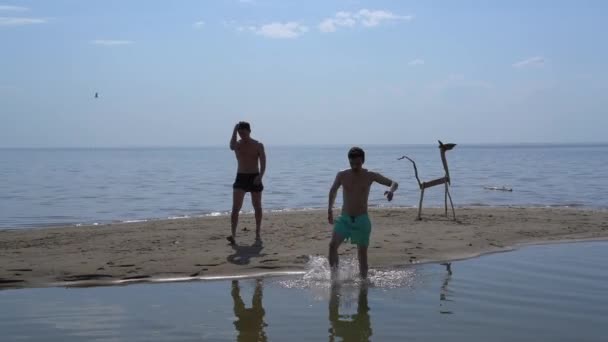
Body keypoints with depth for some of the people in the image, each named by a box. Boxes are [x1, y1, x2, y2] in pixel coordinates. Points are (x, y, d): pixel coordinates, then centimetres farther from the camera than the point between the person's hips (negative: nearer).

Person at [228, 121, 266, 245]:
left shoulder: (258, 145, -1)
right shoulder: (238, 144, 3)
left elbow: (263, 163, -8)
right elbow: (232, 147, -23)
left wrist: (260, 176, -23)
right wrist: (234, 131, -21)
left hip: (255, 178, -1)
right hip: (240, 178, 1)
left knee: (257, 208, 9)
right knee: (235, 208, -12)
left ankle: (258, 234, 22)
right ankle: (233, 235, -17)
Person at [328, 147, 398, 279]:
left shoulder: (370, 176, -5)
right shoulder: (342, 175, -1)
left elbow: (394, 183, -6)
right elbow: (333, 190, 18)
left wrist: (391, 190, -29)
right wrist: (330, 209, 19)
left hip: (362, 220, -1)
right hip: (344, 218, 1)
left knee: (362, 253, 1)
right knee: (333, 245, -20)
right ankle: (334, 275, -9)